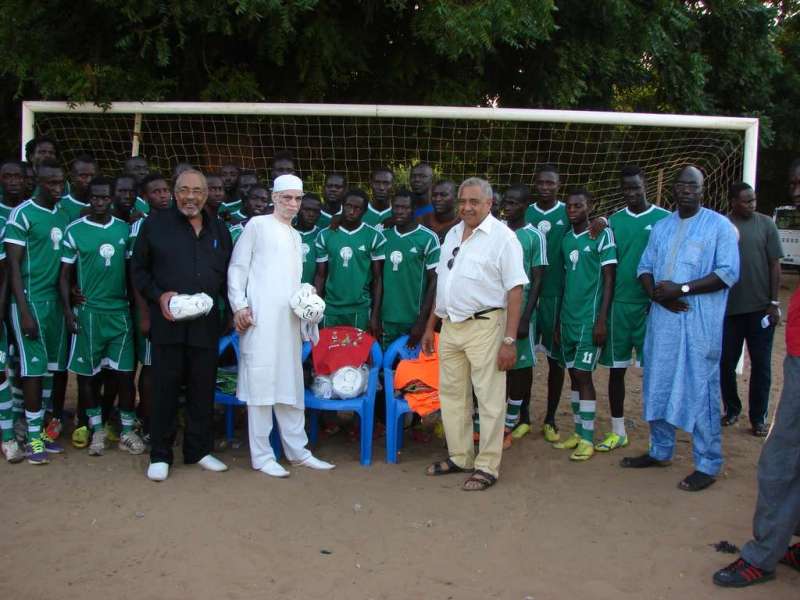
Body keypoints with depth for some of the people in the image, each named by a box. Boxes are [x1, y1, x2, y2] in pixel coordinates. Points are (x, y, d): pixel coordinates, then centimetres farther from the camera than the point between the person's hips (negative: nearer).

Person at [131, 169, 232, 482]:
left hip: (206, 322, 3)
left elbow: (228, 273, 17)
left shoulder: (219, 229, 13)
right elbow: (139, 269, 4)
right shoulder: (155, 224, 2)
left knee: (203, 388, 9)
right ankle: (160, 455, 13)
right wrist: (159, 295, -11)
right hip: (168, 321, -3)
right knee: (166, 388, 2)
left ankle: (199, 450, 23)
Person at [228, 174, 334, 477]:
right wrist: (239, 306, -11)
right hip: (260, 318, -6)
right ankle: (262, 455, 3)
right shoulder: (257, 225, 2)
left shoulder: (296, 236, 21)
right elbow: (237, 267, -2)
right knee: (260, 382, -4)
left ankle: (297, 449, 18)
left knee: (290, 383, 10)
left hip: (288, 319, 6)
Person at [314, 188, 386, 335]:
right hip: (331, 309, 2)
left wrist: (375, 315, -4)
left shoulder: (375, 237, -3)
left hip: (361, 309, -1)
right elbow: (320, 276, 6)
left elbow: (377, 278, 0)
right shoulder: (325, 236, 2)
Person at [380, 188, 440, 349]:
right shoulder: (384, 236, 6)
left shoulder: (428, 238, -7)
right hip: (387, 318, 4)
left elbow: (434, 281, -7)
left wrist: (422, 320, -11)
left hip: (414, 319, -4)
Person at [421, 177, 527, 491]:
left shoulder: (502, 237, -8)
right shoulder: (452, 234, 13)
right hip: (450, 326, 7)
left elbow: (515, 291, -12)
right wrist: (430, 327, 17)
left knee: (490, 399, 0)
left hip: (484, 326, -7)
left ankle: (487, 466, 11)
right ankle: (459, 456, 28)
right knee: (452, 395, 14)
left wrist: (509, 340, -17)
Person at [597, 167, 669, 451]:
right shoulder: (614, 220, 8)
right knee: (616, 369, 8)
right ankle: (618, 431, 20)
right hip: (619, 303, 3)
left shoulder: (664, 219, -1)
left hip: (650, 304, -3)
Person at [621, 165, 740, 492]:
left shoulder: (720, 226, -2)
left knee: (701, 390, -2)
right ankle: (660, 451, 28)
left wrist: (682, 289, -17)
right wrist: (655, 292, -9)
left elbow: (728, 273, -10)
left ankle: (708, 464, 9)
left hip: (701, 321, -6)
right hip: (662, 317, 6)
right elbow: (645, 266, 12)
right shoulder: (660, 226, 15)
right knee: (658, 386, 13)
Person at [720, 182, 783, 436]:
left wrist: (774, 302, -4)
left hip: (760, 308, 0)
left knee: (761, 364, 5)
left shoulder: (765, 224, 0)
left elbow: (775, 264, 1)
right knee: (726, 362, 9)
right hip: (728, 308, 1)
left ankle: (758, 418, 17)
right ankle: (732, 409, 27)